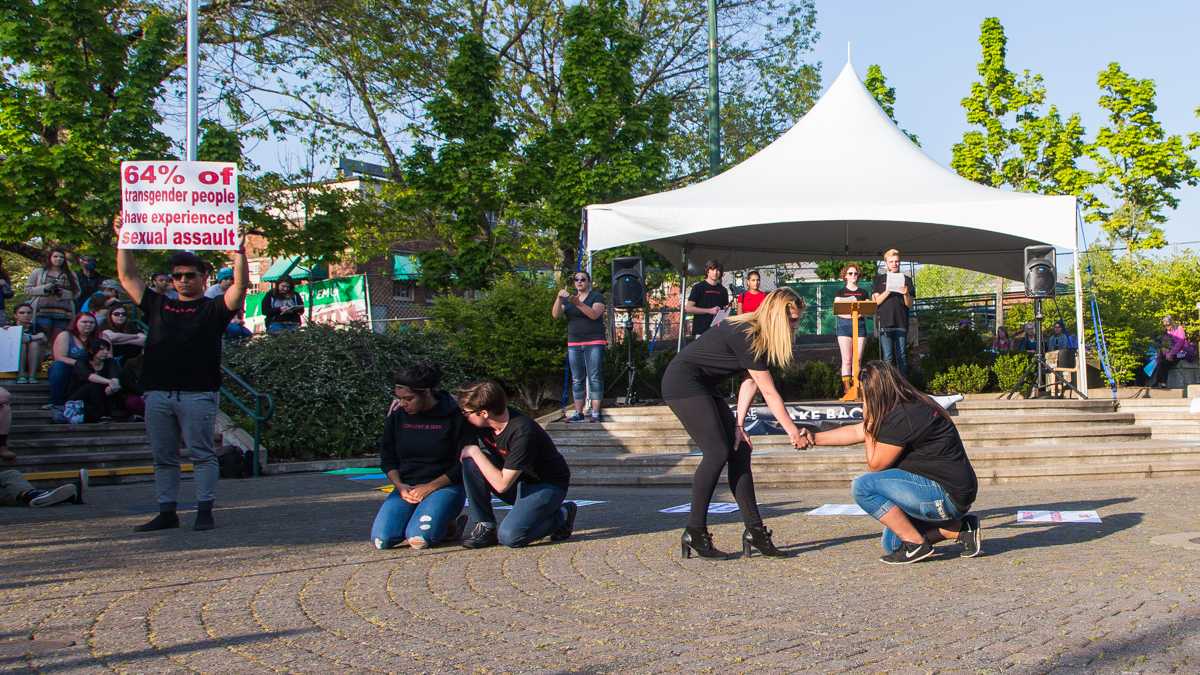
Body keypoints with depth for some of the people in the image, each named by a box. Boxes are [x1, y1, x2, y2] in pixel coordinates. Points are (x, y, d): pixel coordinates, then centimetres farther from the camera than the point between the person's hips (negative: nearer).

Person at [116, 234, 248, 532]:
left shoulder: (213, 309, 8)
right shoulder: (158, 305, 19)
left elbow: (240, 285, -5)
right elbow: (127, 277, 20)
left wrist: (239, 252, -14)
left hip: (198, 394, -4)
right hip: (157, 394, 5)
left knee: (202, 454, -4)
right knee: (163, 457, 8)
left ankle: (204, 511, -2)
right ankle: (167, 512, 15)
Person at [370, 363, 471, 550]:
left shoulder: (455, 416, -9)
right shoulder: (397, 417, 5)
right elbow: (387, 458, 12)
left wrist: (430, 487, -15)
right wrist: (399, 485, -7)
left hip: (445, 486, -4)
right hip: (407, 487, 4)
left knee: (419, 539, -29)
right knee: (381, 540, -19)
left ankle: (449, 525, 4)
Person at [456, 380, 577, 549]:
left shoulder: (523, 433, -32)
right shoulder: (485, 425, -10)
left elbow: (501, 484, -29)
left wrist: (475, 452, -24)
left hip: (547, 485, -7)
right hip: (517, 481, 7)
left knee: (509, 536, -27)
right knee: (471, 462, -17)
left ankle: (562, 516, -2)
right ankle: (485, 527, -8)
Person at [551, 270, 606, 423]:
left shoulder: (596, 296, 0)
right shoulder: (568, 298, 13)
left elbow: (594, 314, -17)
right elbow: (555, 314, 1)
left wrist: (579, 303, -30)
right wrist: (559, 298, -16)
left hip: (594, 343, -4)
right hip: (574, 343, 5)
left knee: (594, 378, -7)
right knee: (577, 380, 4)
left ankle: (595, 413, -8)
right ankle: (578, 413, 6)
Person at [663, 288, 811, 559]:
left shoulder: (758, 335, 4)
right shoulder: (747, 337, -24)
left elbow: (750, 382, 1)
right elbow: (769, 393, -20)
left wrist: (738, 425, -8)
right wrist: (793, 432, -14)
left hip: (703, 387, 10)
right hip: (682, 382, -10)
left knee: (739, 451, 2)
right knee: (717, 451, -17)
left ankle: (755, 531, 3)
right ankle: (695, 532, -11)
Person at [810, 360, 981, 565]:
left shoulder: (902, 418, -21)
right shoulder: (908, 407, 11)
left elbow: (875, 465, -11)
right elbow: (856, 432, 20)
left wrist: (869, 423, -2)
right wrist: (814, 438, 24)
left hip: (948, 495, -10)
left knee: (863, 487, -18)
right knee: (891, 545, 20)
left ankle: (916, 544, -11)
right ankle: (961, 529, 13)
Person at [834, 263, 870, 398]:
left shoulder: (863, 293, 17)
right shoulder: (840, 292, 11)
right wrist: (849, 314, -15)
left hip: (860, 325, 2)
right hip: (844, 325, -2)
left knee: (858, 359, -3)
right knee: (847, 359, -8)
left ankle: (856, 388, -2)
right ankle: (846, 388, -10)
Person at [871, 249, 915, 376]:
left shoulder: (906, 280, 13)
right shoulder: (879, 279, 12)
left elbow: (909, 305, 8)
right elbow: (875, 301, 2)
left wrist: (906, 294, -12)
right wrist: (888, 291, -13)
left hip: (901, 323, 1)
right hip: (884, 323, -1)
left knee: (902, 357, 2)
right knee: (888, 358, -3)